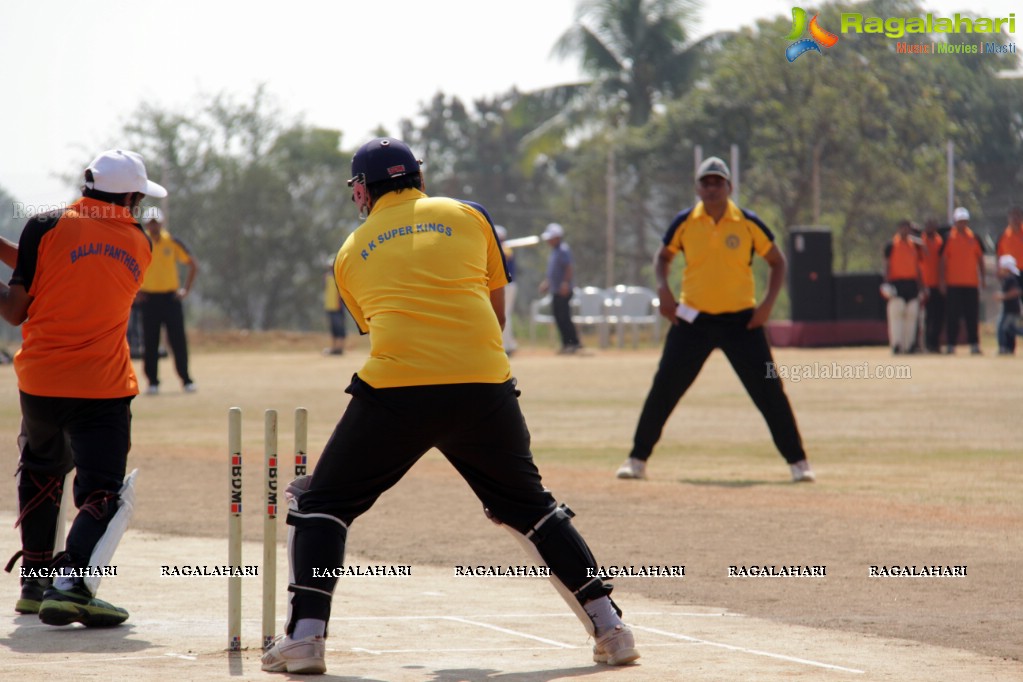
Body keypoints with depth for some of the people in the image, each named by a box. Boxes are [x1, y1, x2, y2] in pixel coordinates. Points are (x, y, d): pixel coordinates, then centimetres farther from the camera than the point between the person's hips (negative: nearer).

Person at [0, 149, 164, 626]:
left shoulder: (46, 227, -1)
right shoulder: (138, 246, 8)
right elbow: (72, 279, 14)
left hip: (39, 380, 1)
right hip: (104, 389, -1)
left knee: (40, 471, 24)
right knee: (101, 494, -3)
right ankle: (70, 583, -26)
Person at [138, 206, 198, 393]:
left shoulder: (173, 243, 1)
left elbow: (193, 265, 8)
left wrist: (186, 289, 1)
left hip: (171, 297, 0)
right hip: (149, 298, 0)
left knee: (178, 341, -2)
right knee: (150, 342, -1)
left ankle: (186, 380, 4)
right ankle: (153, 382, 5)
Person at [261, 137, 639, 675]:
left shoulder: (351, 252, 17)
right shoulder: (469, 216, 16)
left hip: (394, 389, -2)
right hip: (484, 386, 2)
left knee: (319, 503, 14)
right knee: (528, 506, 20)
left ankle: (305, 635, -1)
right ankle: (609, 627, 14)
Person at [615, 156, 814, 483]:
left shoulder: (748, 223, -3)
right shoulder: (685, 222, 0)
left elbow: (777, 261, 7)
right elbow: (663, 256, 16)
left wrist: (768, 302, -5)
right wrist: (663, 289, -2)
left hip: (741, 320, -1)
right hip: (693, 319, 1)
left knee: (769, 391, -5)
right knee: (663, 390, -2)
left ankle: (797, 461, 4)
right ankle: (637, 459, 9)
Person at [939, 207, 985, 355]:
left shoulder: (974, 237, 10)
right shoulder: (948, 238, 2)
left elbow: (980, 258, 15)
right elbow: (943, 260, 3)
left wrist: (982, 278, 9)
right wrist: (942, 280, -3)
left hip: (971, 283, 2)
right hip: (953, 284, -2)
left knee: (972, 315, 2)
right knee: (952, 315, -2)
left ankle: (974, 344, 6)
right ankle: (950, 344, 2)